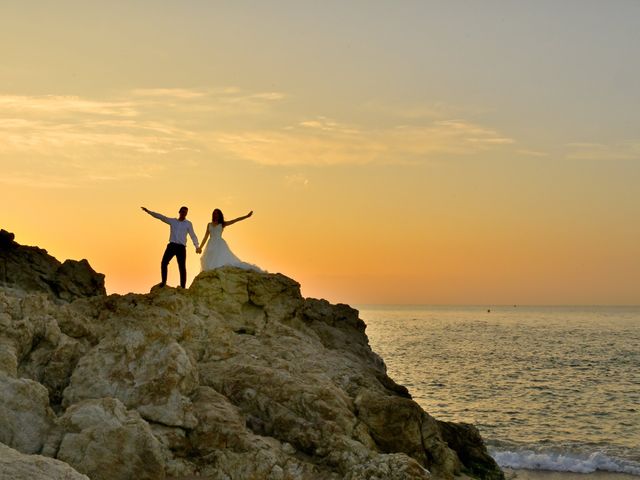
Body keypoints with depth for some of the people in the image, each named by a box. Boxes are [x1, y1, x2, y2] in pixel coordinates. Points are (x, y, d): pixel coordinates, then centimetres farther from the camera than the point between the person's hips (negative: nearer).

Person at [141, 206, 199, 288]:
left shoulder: (188, 224, 8)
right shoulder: (172, 221, 13)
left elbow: (193, 236, 4)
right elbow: (160, 217, 9)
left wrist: (197, 246, -8)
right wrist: (148, 211, 2)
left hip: (181, 247, -2)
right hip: (172, 245, 2)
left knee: (182, 267, -5)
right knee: (164, 263, -11)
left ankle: (182, 287, -4)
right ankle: (163, 282, -1)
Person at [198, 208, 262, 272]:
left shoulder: (222, 224, 7)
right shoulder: (209, 225, 16)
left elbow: (235, 220, -2)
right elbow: (205, 237, 18)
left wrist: (247, 216, -10)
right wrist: (200, 247, 13)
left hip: (220, 245, -4)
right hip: (211, 245, 4)